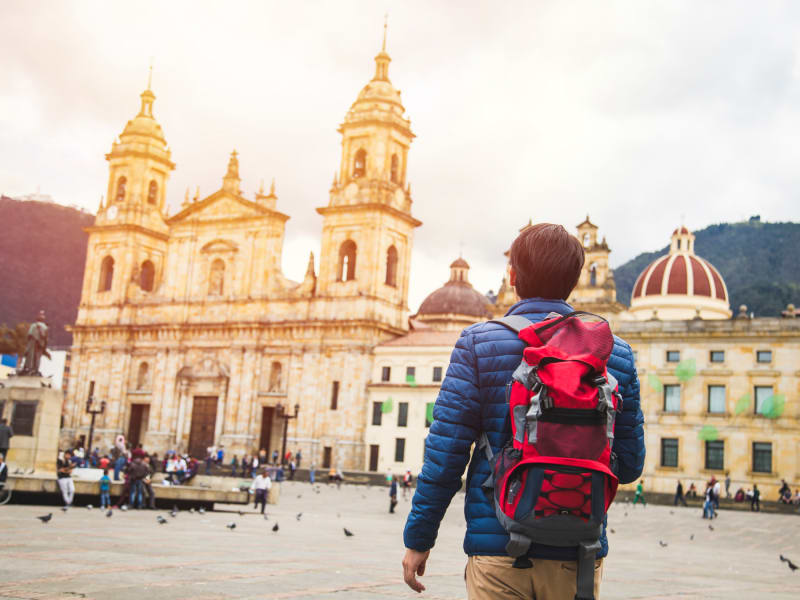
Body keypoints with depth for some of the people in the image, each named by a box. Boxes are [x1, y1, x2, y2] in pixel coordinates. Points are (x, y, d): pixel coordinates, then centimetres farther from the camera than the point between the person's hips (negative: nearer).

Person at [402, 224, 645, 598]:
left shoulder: (479, 343, -5)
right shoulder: (615, 353, 3)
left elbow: (446, 451, -7)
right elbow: (629, 464, 5)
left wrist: (418, 538, 2)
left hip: (498, 550, -3)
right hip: (578, 555, 3)